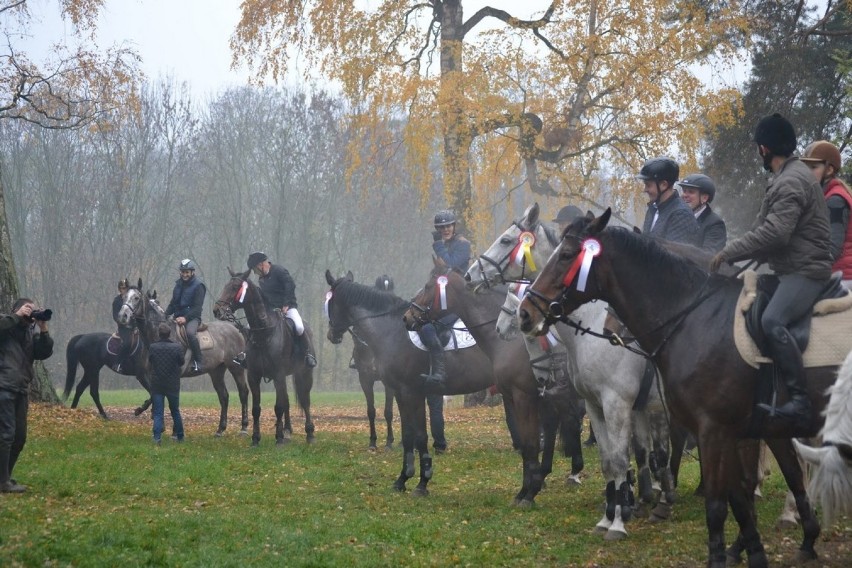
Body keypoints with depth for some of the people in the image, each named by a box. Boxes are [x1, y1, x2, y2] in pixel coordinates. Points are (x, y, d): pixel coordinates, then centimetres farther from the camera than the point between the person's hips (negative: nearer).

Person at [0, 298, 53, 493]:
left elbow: (45, 352, 6)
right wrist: (17, 317, -16)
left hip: (21, 390, 8)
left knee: (20, 436, 11)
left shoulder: (31, 333, 18)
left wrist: (43, 330, -4)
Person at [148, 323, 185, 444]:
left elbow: (149, 362, 6)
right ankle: (179, 436, 24)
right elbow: (181, 364, 2)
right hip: (173, 384, 1)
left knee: (158, 413, 3)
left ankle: (157, 438, -9)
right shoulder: (177, 347, -9)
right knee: (175, 411, 16)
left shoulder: (152, 347, -8)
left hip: (156, 385, 0)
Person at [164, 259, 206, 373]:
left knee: (190, 332, -36)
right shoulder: (178, 284, 15)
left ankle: (198, 362, -31)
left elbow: (197, 307, -14)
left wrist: (185, 318, -26)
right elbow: (173, 303, 21)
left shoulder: (198, 285, -6)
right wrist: (165, 315, 3)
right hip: (178, 317, 8)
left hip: (192, 317, -7)